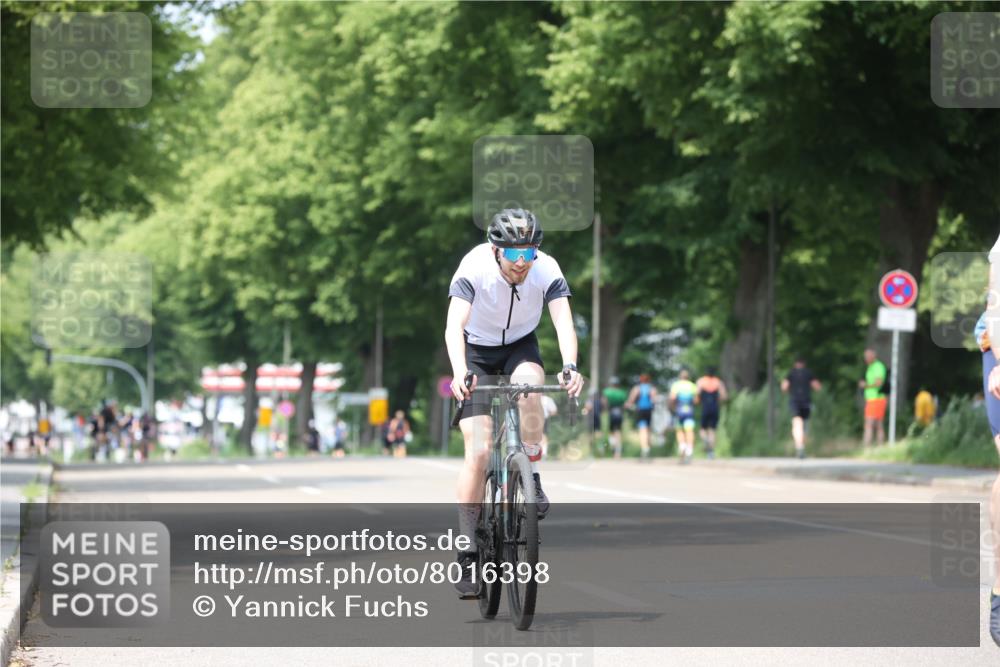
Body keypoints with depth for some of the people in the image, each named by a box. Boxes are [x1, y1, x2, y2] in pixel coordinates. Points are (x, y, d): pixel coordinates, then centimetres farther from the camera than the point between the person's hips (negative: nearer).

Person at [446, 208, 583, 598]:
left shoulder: (547, 270, -24)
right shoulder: (474, 268, -28)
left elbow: (563, 322, -34)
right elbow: (454, 326, -37)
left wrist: (570, 367, -52)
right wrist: (459, 372, -54)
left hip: (520, 346, 2)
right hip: (477, 350, -2)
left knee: (529, 386, -36)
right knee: (478, 452, -13)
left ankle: (532, 479, -16)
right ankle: (467, 554, -6)